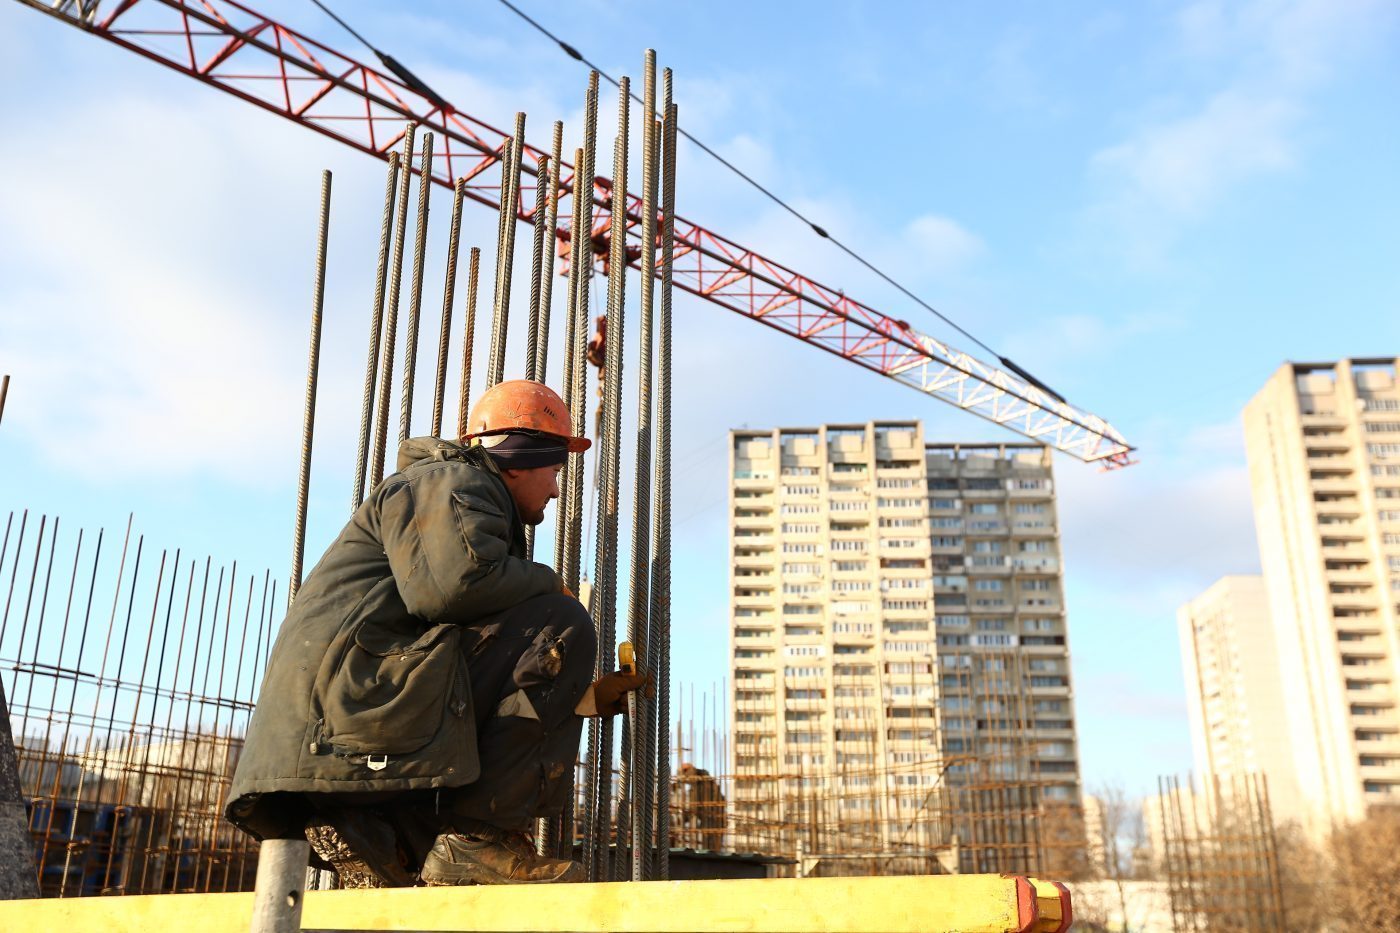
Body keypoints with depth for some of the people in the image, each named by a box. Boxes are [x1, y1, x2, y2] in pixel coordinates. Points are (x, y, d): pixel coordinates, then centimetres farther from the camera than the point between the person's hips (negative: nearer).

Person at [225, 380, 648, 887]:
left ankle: (372, 831, 0)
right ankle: (477, 836, -17)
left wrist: (585, 696, 26)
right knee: (559, 625, -14)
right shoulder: (454, 483, 1)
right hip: (356, 699, -10)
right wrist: (549, 583, -5)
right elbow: (456, 582, -23)